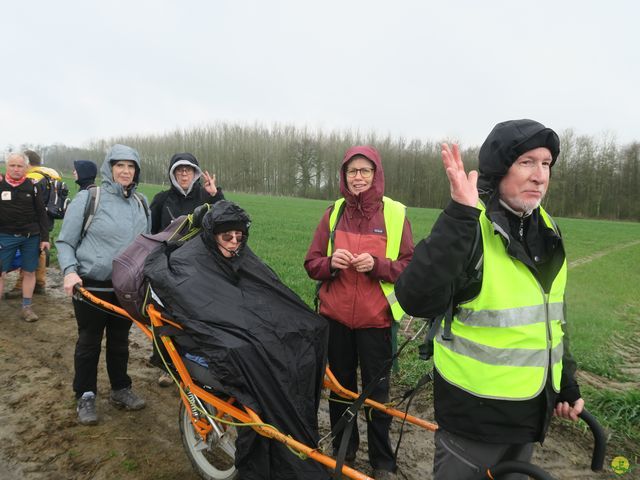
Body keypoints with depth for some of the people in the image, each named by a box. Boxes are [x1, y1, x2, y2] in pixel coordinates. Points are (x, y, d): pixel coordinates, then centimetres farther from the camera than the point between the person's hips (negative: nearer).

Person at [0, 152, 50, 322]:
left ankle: (26, 307, 20)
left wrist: (44, 237, 0)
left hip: (31, 236, 1)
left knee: (29, 272, 8)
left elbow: (41, 213, 3)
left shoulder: (32, 186, 0)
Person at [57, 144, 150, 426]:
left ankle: (120, 390, 33)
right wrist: (70, 271, -19)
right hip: (92, 287, -4)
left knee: (120, 340, 17)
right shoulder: (88, 198, -9)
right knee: (89, 342, 10)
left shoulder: (141, 204, 4)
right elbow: (65, 242, -4)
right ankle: (85, 396, 27)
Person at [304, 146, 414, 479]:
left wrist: (377, 264, -20)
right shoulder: (333, 213, 3)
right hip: (336, 316, 3)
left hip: (375, 319, -2)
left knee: (376, 391, 8)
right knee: (340, 386, 18)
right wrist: (331, 263, -16)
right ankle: (343, 450, 40)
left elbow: (410, 266, -3)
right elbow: (311, 263, 5)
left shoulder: (395, 214, -5)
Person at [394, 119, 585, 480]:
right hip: (475, 413, -7)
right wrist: (460, 217, -41)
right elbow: (417, 301, -37)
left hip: (532, 410, 7)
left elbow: (552, 314, 14)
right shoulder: (469, 230, -20)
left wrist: (568, 383, 16)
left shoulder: (547, 230, 3)